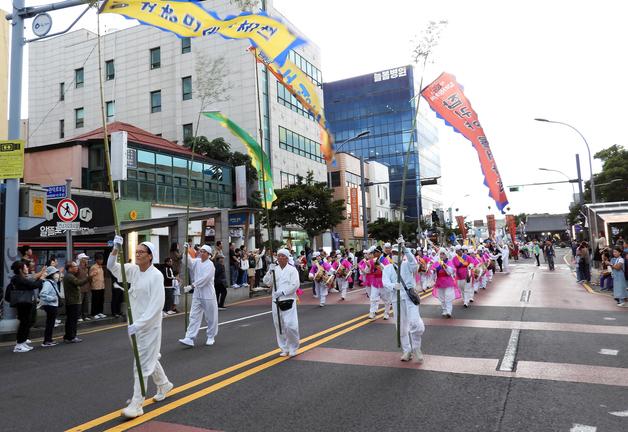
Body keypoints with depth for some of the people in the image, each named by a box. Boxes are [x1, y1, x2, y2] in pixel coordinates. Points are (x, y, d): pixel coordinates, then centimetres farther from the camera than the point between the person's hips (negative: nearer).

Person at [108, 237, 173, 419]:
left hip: (150, 325, -8)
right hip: (137, 323, 8)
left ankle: (136, 405, 4)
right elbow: (112, 266, 2)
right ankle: (164, 385, 43)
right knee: (150, 358, 22)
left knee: (142, 363, -4)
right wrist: (115, 250, -16)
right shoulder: (134, 270, 2)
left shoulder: (156, 275, -20)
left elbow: (156, 306, -24)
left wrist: (138, 324, -28)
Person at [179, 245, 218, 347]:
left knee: (211, 317, 7)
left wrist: (191, 286, -26)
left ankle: (211, 337, 22)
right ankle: (190, 338, 0)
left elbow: (204, 279, -21)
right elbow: (189, 261, -11)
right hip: (197, 294, 5)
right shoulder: (197, 261, 8)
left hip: (208, 295, -5)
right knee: (194, 316, 2)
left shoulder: (210, 265, -12)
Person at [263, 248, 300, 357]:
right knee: (279, 326, 9)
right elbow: (267, 282, 2)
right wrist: (270, 271, -12)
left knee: (290, 325, -11)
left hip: (288, 301, -4)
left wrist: (282, 292, -18)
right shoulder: (274, 269, 10)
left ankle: (293, 348, 11)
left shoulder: (292, 270, -3)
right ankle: (284, 349, 23)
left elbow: (295, 285, -12)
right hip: (276, 301, 4)